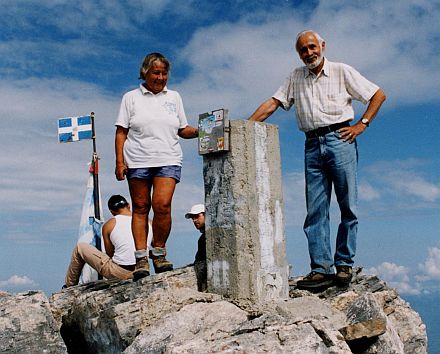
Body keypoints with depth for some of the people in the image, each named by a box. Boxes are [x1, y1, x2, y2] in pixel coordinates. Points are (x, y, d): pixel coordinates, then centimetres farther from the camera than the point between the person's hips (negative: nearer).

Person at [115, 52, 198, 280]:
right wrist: (119, 161, -4)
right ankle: (141, 258, 6)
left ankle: (159, 253, 2)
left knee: (162, 204, -15)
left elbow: (183, 131, 17)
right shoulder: (131, 97, 10)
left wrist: (199, 131, -3)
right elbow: (121, 132, 6)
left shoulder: (174, 97, 16)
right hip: (137, 161, 0)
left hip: (168, 160, 1)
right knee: (140, 208, 1)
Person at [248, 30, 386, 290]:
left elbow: (379, 95, 9)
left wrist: (362, 124, -1)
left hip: (339, 140, -3)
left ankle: (344, 265, 5)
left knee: (348, 206, -3)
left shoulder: (342, 71, 8)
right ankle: (321, 269, -1)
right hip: (312, 145, 3)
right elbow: (273, 103, 10)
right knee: (315, 210, -2)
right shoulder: (296, 77, 18)